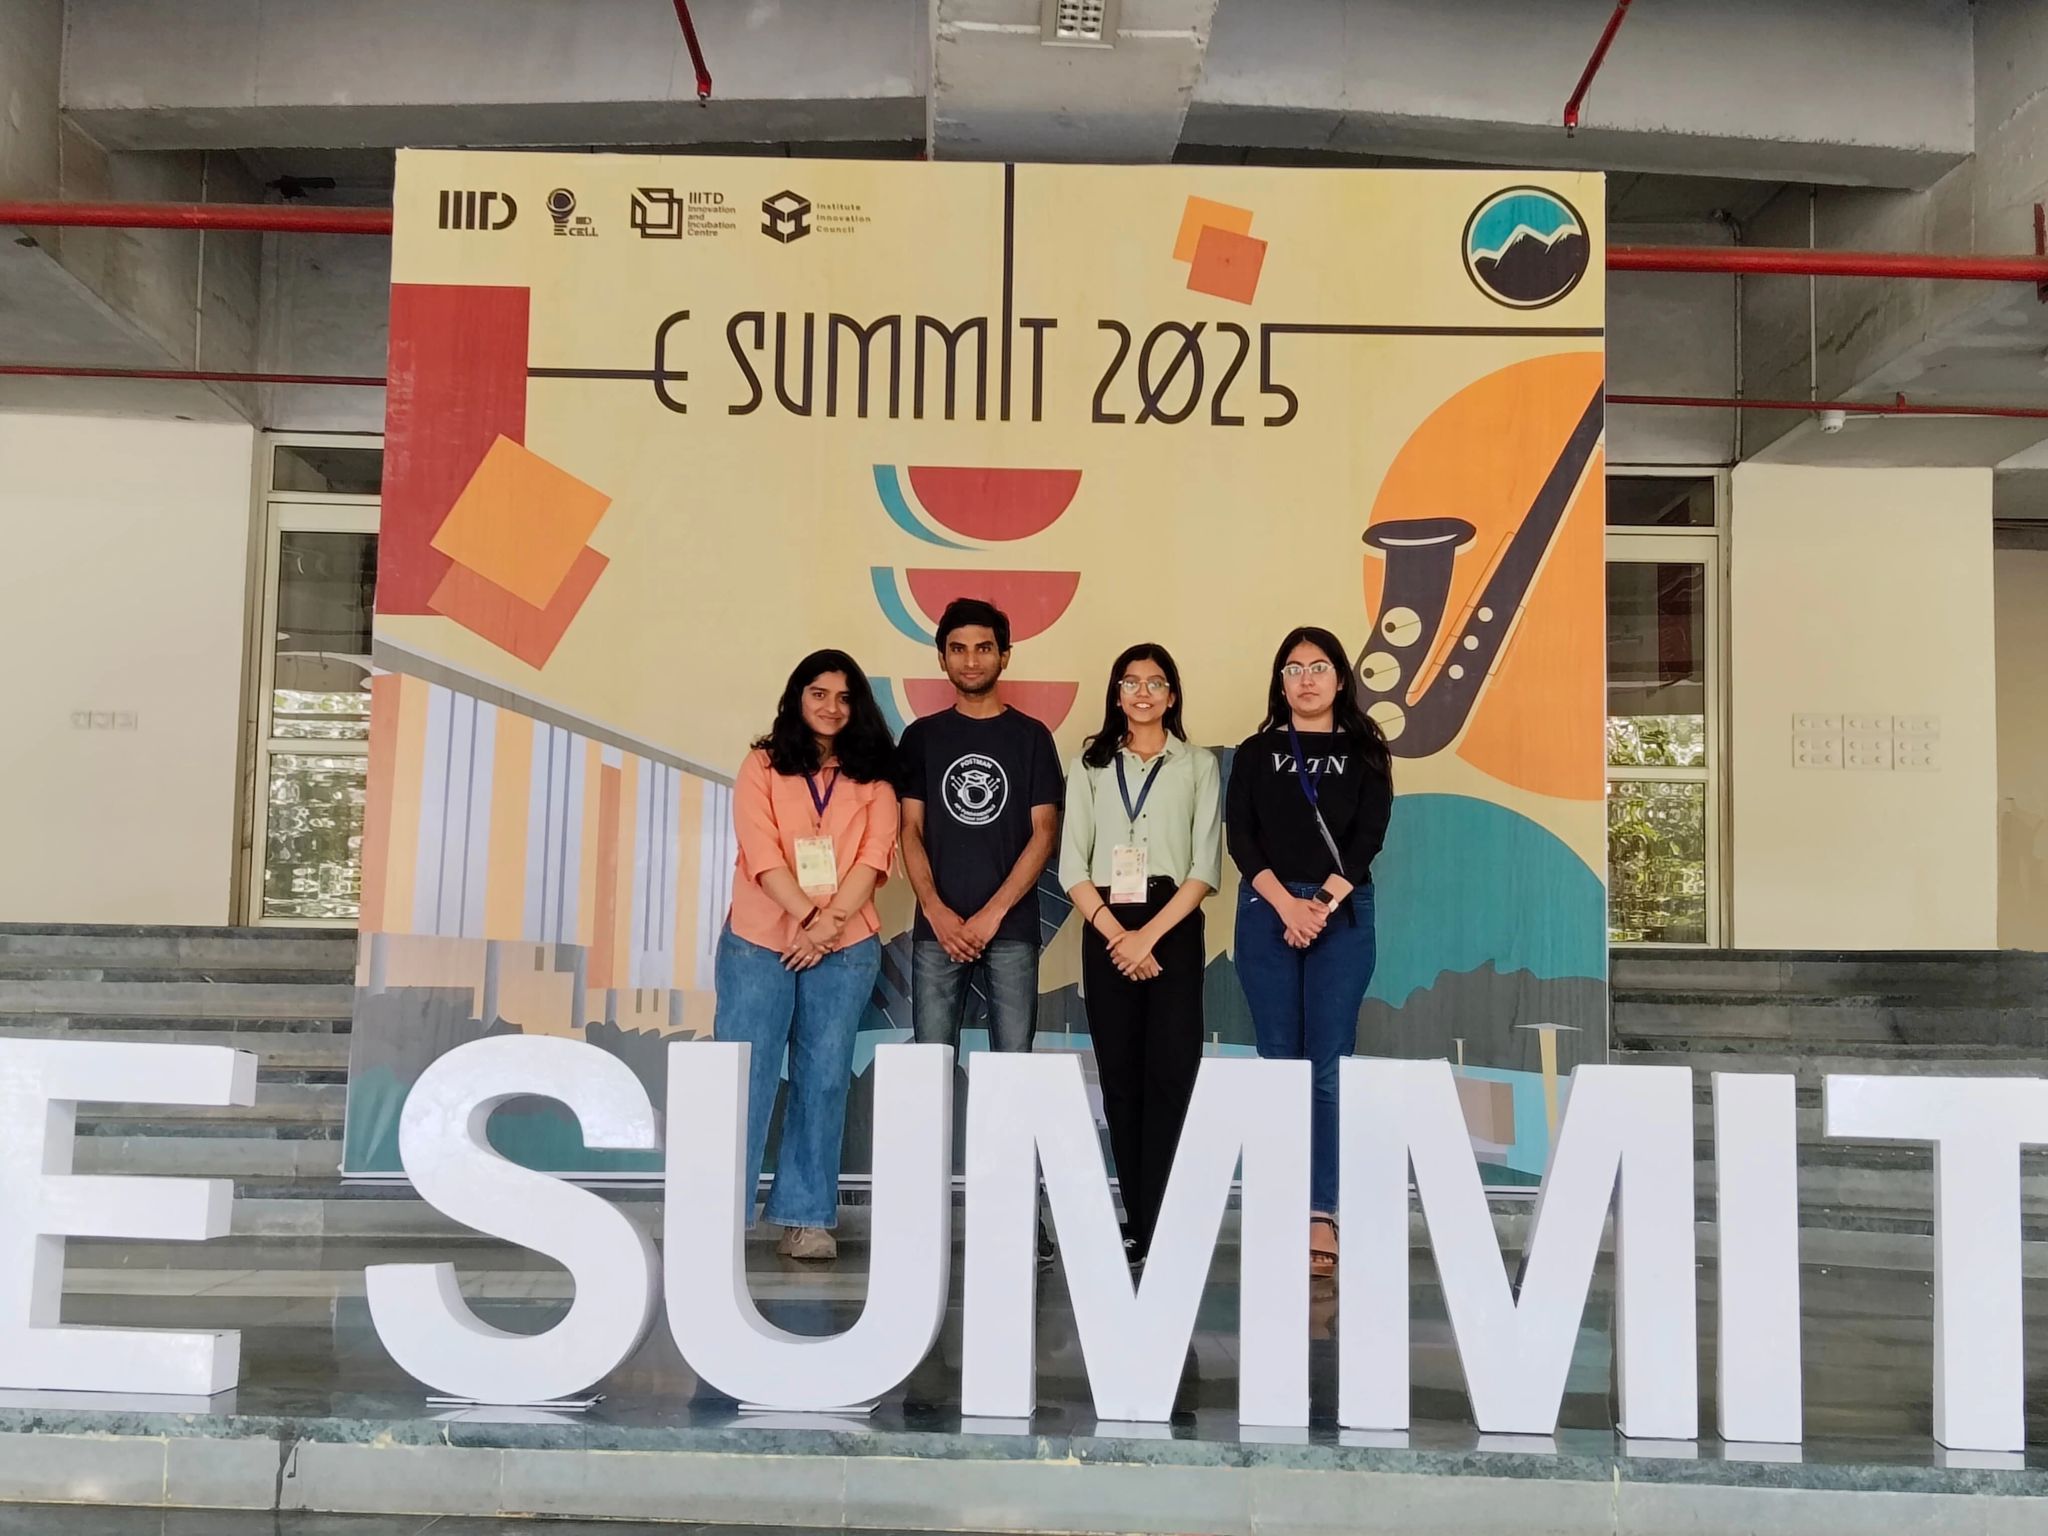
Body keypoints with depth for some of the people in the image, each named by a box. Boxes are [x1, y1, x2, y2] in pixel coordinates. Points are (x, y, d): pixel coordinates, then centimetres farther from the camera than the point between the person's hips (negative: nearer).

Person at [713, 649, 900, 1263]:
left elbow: (874, 856, -1)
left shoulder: (873, 777, 10)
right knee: (743, 1076, -1)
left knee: (823, 1079, 3)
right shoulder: (762, 765, 5)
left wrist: (831, 921, -15)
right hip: (759, 942, -1)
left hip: (846, 947, 2)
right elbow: (762, 853, -6)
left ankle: (808, 1217, 9)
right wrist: (810, 915, -16)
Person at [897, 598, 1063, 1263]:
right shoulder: (922, 738, 10)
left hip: (1010, 928, -1)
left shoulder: (1030, 736, 6)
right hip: (937, 928, 1)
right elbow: (910, 833, 6)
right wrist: (938, 913, -7)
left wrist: (990, 915, -8)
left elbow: (1043, 833, 0)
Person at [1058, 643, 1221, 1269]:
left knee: (1169, 1075, -9)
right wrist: (1115, 933, -9)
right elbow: (1073, 865, 4)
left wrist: (1148, 935, -10)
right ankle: (1139, 1220, 8)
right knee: (1120, 1078, 2)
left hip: (1173, 930, -2)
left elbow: (1205, 866, -1)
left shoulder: (1198, 765, 8)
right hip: (1106, 932, 2)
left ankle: (1154, 1225, -7)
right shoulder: (1090, 766, 13)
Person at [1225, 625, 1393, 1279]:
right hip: (1267, 913, 1)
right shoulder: (1256, 753, 10)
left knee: (1329, 1065, -6)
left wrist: (1322, 906, -12)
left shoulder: (1365, 753, 9)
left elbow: (1368, 838, -1)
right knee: (1280, 1064, 1)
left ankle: (1322, 1218, -7)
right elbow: (1241, 839, 1)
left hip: (1342, 914, -1)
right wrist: (1286, 904, -13)